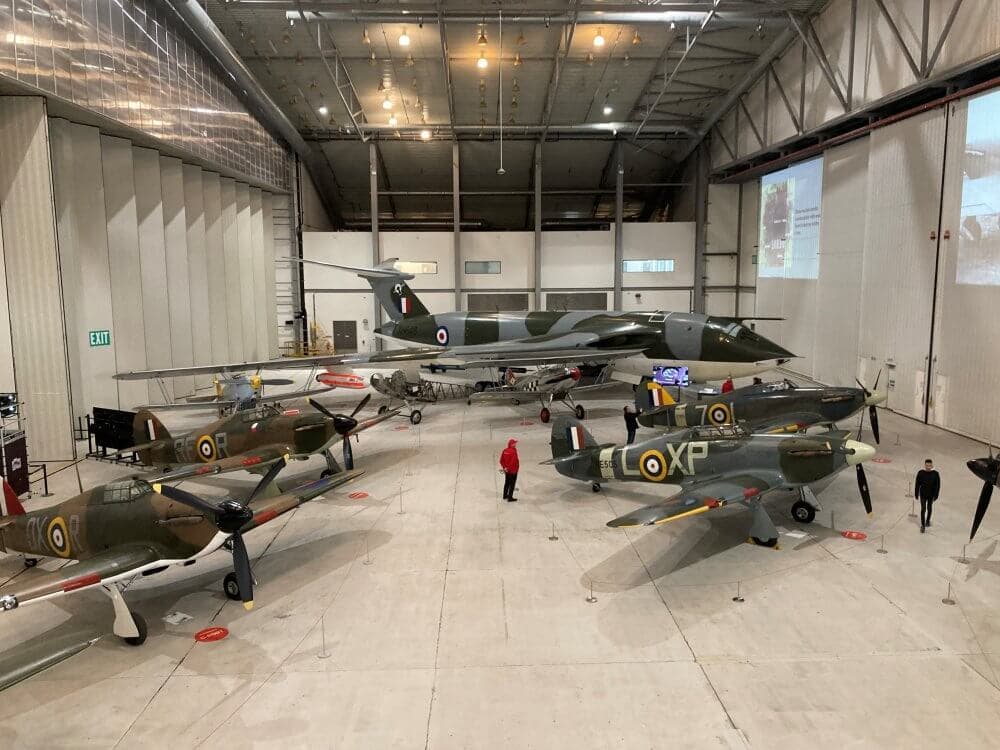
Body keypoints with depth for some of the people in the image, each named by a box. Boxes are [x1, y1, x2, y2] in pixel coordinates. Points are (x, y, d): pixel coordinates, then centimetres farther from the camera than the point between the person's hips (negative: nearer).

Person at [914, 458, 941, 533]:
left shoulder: (935, 474, -13)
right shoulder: (921, 473, -14)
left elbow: (937, 485, -5)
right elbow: (917, 484, -6)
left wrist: (936, 495, -4)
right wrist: (916, 494, -2)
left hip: (931, 495, 1)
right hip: (923, 494, -1)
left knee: (929, 508, 20)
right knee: (923, 509, -1)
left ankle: (928, 520, 44)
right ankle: (922, 525, 7)